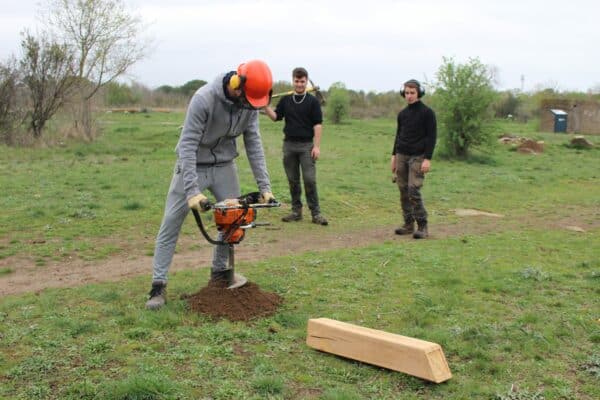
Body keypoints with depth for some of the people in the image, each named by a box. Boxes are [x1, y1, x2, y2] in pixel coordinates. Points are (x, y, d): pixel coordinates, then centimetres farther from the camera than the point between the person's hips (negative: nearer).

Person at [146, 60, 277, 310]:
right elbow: (187, 145, -30)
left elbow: (254, 144, -6)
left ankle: (219, 272, 23)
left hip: (224, 166, 5)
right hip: (194, 166, -5)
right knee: (171, 225, -6)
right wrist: (192, 191, -36)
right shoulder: (203, 99, -30)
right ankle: (158, 287, -1)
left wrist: (265, 186, -10)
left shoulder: (250, 102, -11)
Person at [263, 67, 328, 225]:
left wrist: (316, 146, -10)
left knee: (310, 180, -8)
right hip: (289, 144, 4)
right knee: (293, 180, 8)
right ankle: (296, 211, 17)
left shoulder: (312, 101, -1)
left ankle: (316, 213, -3)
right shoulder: (285, 100, 9)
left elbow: (318, 124, -4)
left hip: (306, 145, -3)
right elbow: (275, 116, 5)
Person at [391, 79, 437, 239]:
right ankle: (408, 224, 13)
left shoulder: (427, 113, -4)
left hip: (418, 157, -6)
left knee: (414, 191, -14)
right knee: (404, 191, 4)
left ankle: (422, 227, -6)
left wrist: (428, 159, -15)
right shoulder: (402, 113, 12)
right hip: (402, 156, 6)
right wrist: (394, 156, 13)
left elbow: (432, 137, -8)